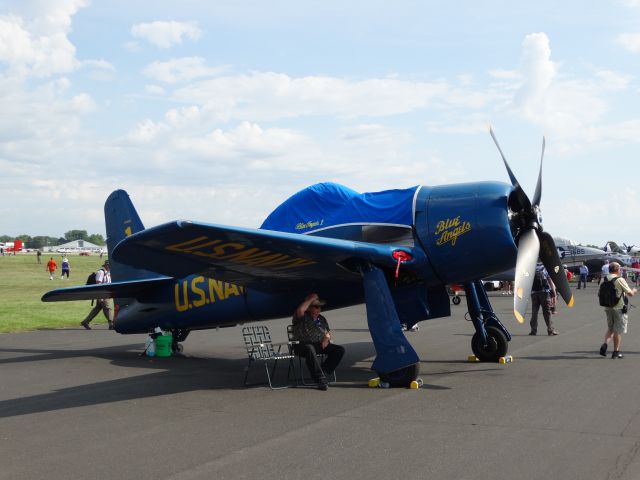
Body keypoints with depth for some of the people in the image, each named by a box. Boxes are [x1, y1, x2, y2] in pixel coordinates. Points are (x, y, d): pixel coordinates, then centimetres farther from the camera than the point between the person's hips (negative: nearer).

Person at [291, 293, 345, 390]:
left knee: (340, 350, -13)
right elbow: (300, 310, -24)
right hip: (302, 345, -6)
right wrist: (310, 299, -12)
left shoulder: (322, 319, 22)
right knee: (310, 349, -42)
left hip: (320, 345, 6)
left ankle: (323, 372, -20)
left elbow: (328, 331, 28)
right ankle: (320, 379, -42)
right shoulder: (302, 318, -1)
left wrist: (327, 337, 3)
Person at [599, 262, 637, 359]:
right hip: (619, 308, -5)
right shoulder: (620, 280, -15)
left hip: (607, 308, 5)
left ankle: (604, 344, 0)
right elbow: (630, 293, -12)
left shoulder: (604, 280, 2)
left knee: (610, 328, 20)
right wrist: (634, 290, 10)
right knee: (618, 331, 5)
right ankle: (616, 351, 10)